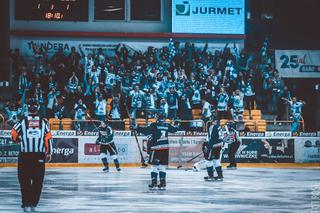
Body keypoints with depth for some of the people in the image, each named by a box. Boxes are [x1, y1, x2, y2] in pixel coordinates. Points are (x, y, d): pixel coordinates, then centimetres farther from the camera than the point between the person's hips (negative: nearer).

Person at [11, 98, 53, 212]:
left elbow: (14, 134, 3)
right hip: (39, 156, 1)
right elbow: (48, 138, 2)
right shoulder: (44, 122, 1)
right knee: (37, 180, 8)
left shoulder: (22, 121, -3)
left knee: (25, 180, 6)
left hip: (25, 156, -1)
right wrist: (48, 153, 10)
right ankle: (33, 204, 5)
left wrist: (18, 140, 26)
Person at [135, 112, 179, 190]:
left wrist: (137, 128, -4)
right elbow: (174, 129, 29)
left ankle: (154, 183, -3)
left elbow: (146, 131, -15)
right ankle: (162, 183, 9)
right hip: (165, 148, 5)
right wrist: (177, 127, 51)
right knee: (162, 166, 10)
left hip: (156, 148, -5)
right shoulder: (167, 125, 8)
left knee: (154, 166, 2)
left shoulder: (154, 125, -8)